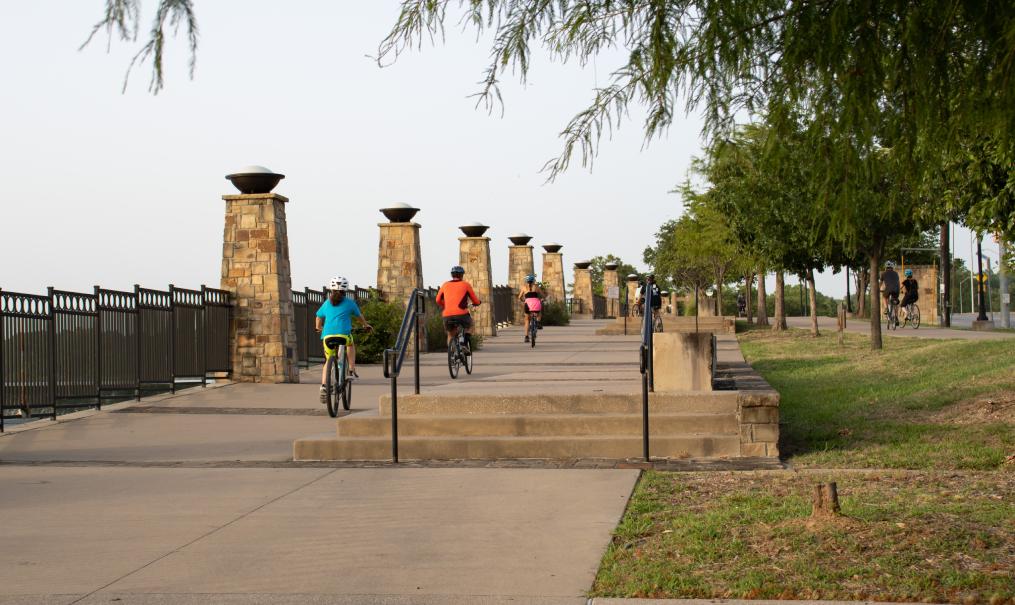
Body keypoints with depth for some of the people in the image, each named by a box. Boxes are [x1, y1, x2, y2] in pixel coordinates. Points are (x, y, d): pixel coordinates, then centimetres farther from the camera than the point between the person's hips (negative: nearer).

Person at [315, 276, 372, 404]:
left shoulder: (326, 303, 20)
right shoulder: (349, 303, 15)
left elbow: (318, 318, 30)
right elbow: (359, 316, 29)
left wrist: (319, 328, 51)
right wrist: (366, 325, 48)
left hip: (327, 336, 2)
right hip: (343, 335, -2)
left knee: (328, 361, 16)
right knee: (351, 345, 32)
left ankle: (324, 386, -4)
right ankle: (351, 371, 21)